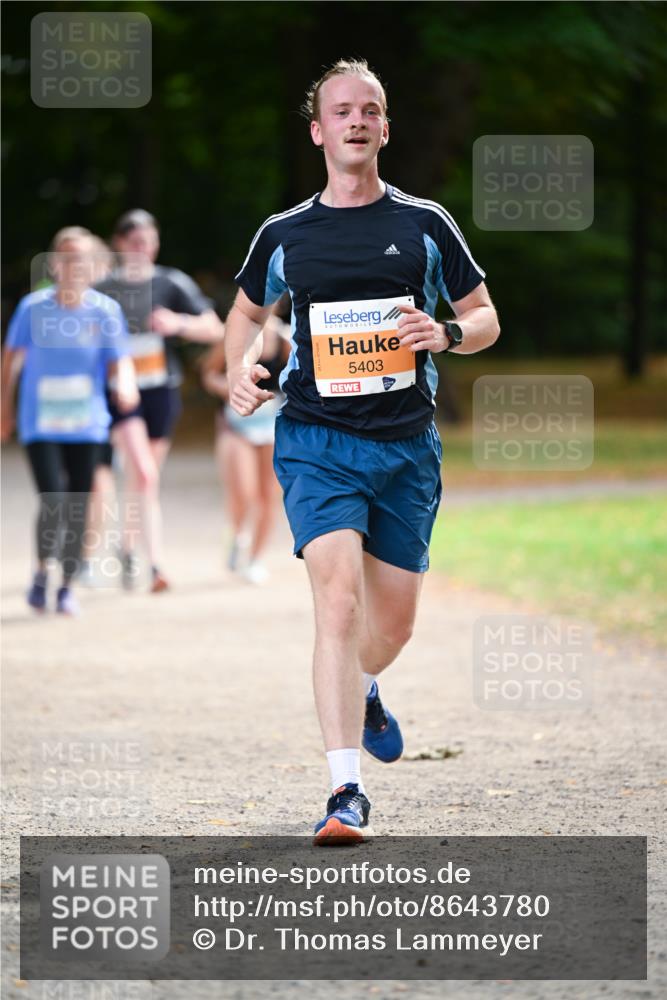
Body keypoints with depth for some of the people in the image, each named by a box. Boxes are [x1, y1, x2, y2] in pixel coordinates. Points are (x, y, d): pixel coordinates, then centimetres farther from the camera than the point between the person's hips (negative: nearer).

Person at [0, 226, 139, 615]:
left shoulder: (106, 310, -4)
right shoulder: (34, 307, -6)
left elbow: (120, 361, -4)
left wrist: (126, 384, -26)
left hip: (86, 426, 2)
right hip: (40, 424, -1)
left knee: (78, 508, 3)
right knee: (53, 502, -14)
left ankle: (68, 586, 19)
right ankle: (42, 573, 9)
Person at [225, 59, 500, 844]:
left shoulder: (424, 225, 5)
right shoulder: (284, 235, 5)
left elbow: (485, 319, 11)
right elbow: (247, 311, 23)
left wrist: (447, 335, -12)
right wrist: (240, 367, 3)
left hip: (407, 446, 2)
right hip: (316, 441, -2)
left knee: (394, 618, 11)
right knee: (339, 600, -20)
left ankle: (363, 693, 48)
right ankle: (346, 789, -21)